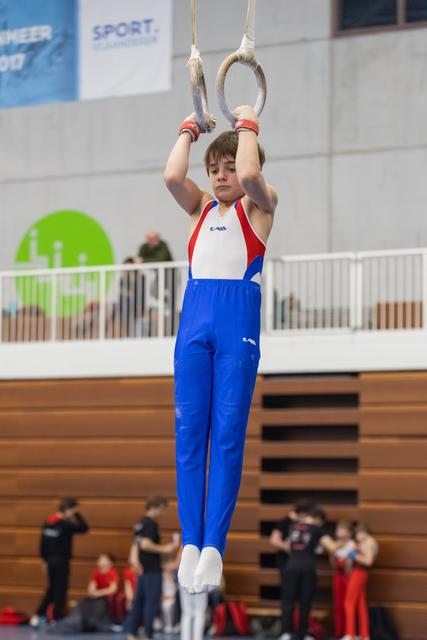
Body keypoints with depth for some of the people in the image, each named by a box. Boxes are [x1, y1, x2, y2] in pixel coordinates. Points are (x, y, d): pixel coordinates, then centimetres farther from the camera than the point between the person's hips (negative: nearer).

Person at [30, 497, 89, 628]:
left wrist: (44, 559, 19)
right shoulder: (65, 524, -15)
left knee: (51, 588, 18)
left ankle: (39, 615, 10)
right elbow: (84, 528, -13)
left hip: (50, 559, 7)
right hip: (62, 560, -7)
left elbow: (42, 543, 10)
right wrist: (77, 514, -5)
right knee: (60, 590, 2)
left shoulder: (48, 523, 6)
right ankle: (57, 619, 4)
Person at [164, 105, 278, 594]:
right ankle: (190, 544, -4)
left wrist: (247, 126, 2)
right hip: (194, 319, 4)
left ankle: (213, 546, -10)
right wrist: (188, 129, 10)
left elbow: (249, 175, -12)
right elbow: (172, 176, 0)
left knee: (228, 432, -7)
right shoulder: (201, 207, 19)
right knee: (189, 431, -3)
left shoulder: (259, 206, 10)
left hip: (238, 321, -4)